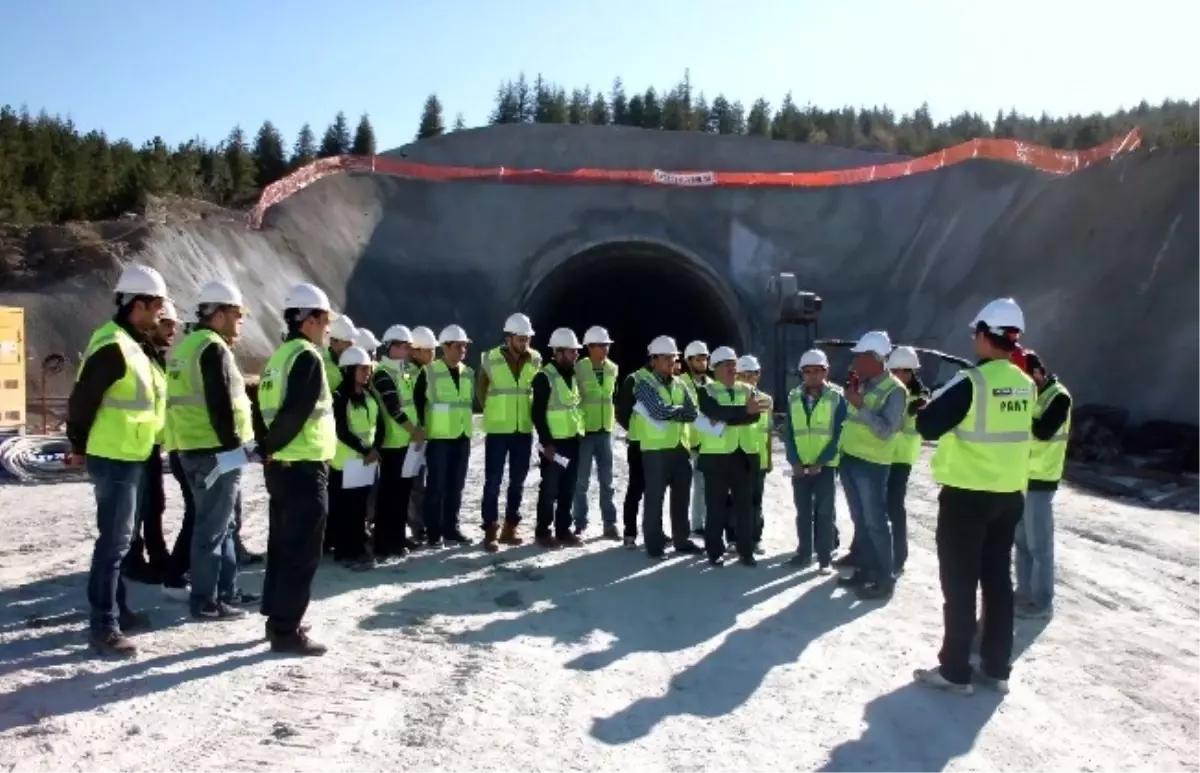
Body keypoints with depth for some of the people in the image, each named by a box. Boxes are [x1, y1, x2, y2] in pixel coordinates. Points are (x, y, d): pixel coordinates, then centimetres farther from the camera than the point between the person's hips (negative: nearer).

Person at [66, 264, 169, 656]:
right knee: (114, 541, -6)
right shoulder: (113, 347, -19)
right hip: (113, 459, -10)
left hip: (129, 458, 10)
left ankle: (116, 609, 30)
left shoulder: (131, 345, 13)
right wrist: (80, 447, -8)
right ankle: (103, 626, 0)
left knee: (121, 538, 18)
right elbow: (82, 400, -20)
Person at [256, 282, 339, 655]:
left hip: (281, 465, 9)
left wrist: (265, 446, 8)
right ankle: (286, 630, 2)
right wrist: (272, 447, -9)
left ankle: (279, 618, 27)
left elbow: (266, 405, 12)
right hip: (304, 467, -9)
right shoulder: (307, 357, -15)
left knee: (283, 545, 17)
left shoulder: (280, 355, 13)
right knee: (302, 552, -3)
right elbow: (295, 412, -23)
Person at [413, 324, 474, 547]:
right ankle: (433, 532, 7)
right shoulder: (429, 372, -7)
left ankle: (451, 528, 21)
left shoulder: (468, 373, 11)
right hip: (438, 438, -5)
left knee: (456, 486, 11)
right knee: (436, 486, -1)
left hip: (462, 437, 5)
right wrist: (423, 427, -4)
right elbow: (417, 401, -3)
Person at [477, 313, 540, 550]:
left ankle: (510, 528, 21)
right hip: (497, 429, -3)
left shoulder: (535, 360, 1)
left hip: (524, 429, 4)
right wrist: (493, 412, 6)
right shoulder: (491, 359, -8)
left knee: (518, 480, 10)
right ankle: (490, 531, 5)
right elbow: (480, 388, 6)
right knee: (493, 481, -2)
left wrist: (529, 412, 11)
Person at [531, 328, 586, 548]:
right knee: (549, 489, -1)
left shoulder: (574, 375, 13)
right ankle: (543, 532, 9)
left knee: (568, 489, 10)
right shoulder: (545, 377, -11)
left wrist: (580, 434, 15)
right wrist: (546, 442, -17)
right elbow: (538, 414, -14)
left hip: (573, 441, 7)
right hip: (554, 442, -7)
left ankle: (563, 530, 19)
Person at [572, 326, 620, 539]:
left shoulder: (613, 369, 5)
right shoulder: (578, 369, -11)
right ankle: (580, 524, 12)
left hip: (605, 430, 5)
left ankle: (609, 524, 15)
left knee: (606, 480, 9)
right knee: (581, 481, 3)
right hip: (584, 431, -5)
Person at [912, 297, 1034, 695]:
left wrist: (933, 404, 3)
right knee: (998, 579, 14)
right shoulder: (1025, 385, 5)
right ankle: (996, 667, 22)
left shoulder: (971, 382, -17)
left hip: (967, 495, -7)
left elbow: (928, 426, -17)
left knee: (960, 583, 1)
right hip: (1010, 495, 7)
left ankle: (955, 671, 8)